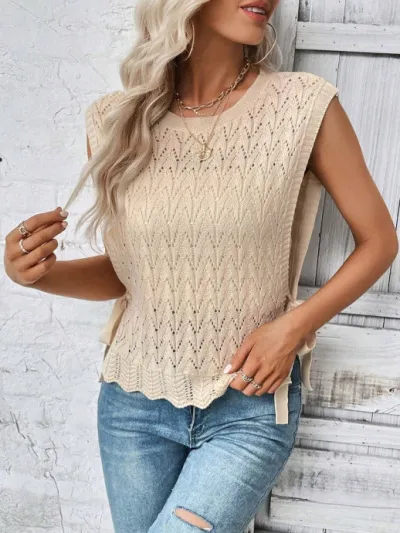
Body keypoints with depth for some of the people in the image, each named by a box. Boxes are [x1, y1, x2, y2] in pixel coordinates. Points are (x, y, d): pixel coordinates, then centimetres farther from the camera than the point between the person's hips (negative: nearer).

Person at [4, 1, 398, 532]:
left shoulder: (305, 105, -12)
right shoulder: (115, 120, -3)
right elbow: (123, 273, 6)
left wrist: (293, 326, -13)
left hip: (250, 406, -2)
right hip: (134, 403, 3)